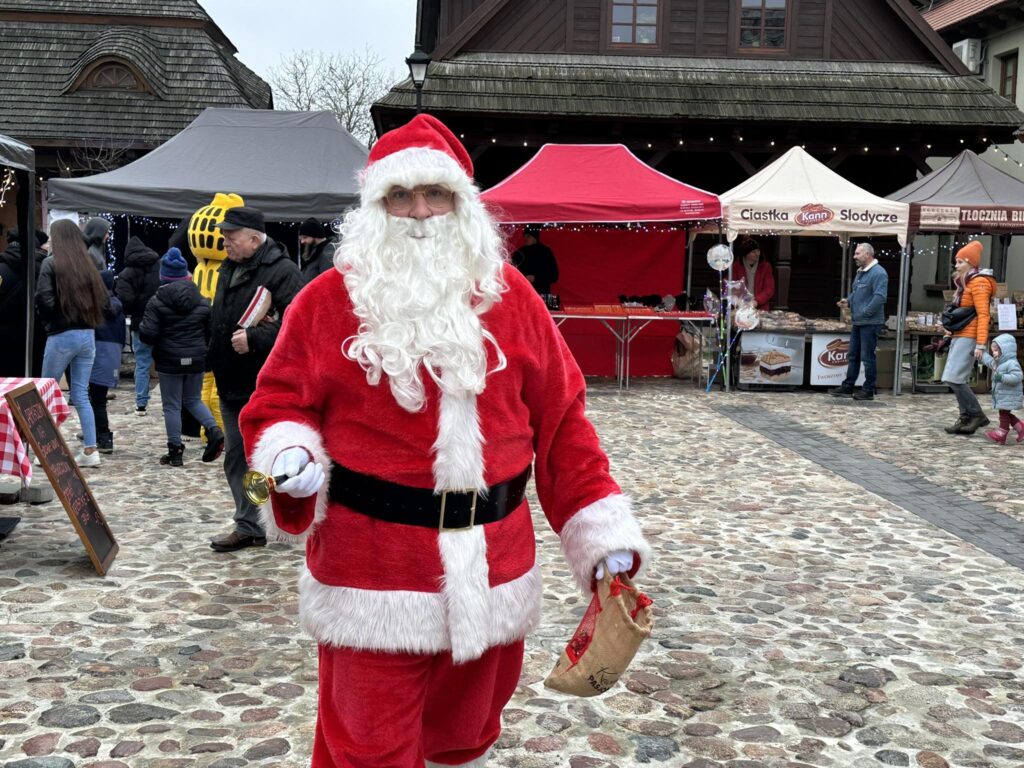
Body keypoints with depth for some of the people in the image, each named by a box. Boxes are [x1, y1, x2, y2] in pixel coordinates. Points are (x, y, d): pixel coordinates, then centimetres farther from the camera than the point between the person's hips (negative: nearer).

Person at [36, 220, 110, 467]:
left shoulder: (51, 263, -8)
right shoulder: (89, 265, 7)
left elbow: (44, 298, -16)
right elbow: (103, 301, 8)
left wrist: (50, 320, 1)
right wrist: (89, 319, 12)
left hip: (61, 336, -5)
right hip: (88, 335, 5)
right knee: (81, 395, 9)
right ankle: (90, 451, 5)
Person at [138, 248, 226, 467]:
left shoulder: (157, 302, -9)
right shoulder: (202, 302, 3)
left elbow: (147, 334, -15)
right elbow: (211, 332, 3)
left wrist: (142, 326, 8)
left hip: (169, 361, -4)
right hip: (196, 360, 4)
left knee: (172, 406, 5)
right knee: (193, 400, 20)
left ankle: (175, 451, 7)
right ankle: (213, 429, -4)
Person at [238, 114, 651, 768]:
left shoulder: (510, 297, 3)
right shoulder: (330, 301, -3)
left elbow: (559, 420, 4)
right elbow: (279, 405, 3)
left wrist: (603, 529, 0)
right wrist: (291, 456, -19)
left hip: (491, 572, 3)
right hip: (372, 573, -2)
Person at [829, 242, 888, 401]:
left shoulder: (878, 273, -14)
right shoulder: (860, 272, 16)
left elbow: (880, 297, -23)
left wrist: (865, 313, -21)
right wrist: (848, 301, 7)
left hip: (870, 323, -9)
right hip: (858, 322, 9)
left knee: (867, 357, -3)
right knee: (853, 356, 13)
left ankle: (869, 390, 4)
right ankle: (847, 387, 20)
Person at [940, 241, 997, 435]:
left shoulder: (978, 282, -10)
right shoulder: (964, 282, 17)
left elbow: (983, 315, -16)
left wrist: (980, 344, -21)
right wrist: (950, 332, 19)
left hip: (968, 338, -9)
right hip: (958, 337, 9)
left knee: (954, 378, -14)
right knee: (957, 380, 8)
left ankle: (977, 415, -5)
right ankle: (966, 419, 13)